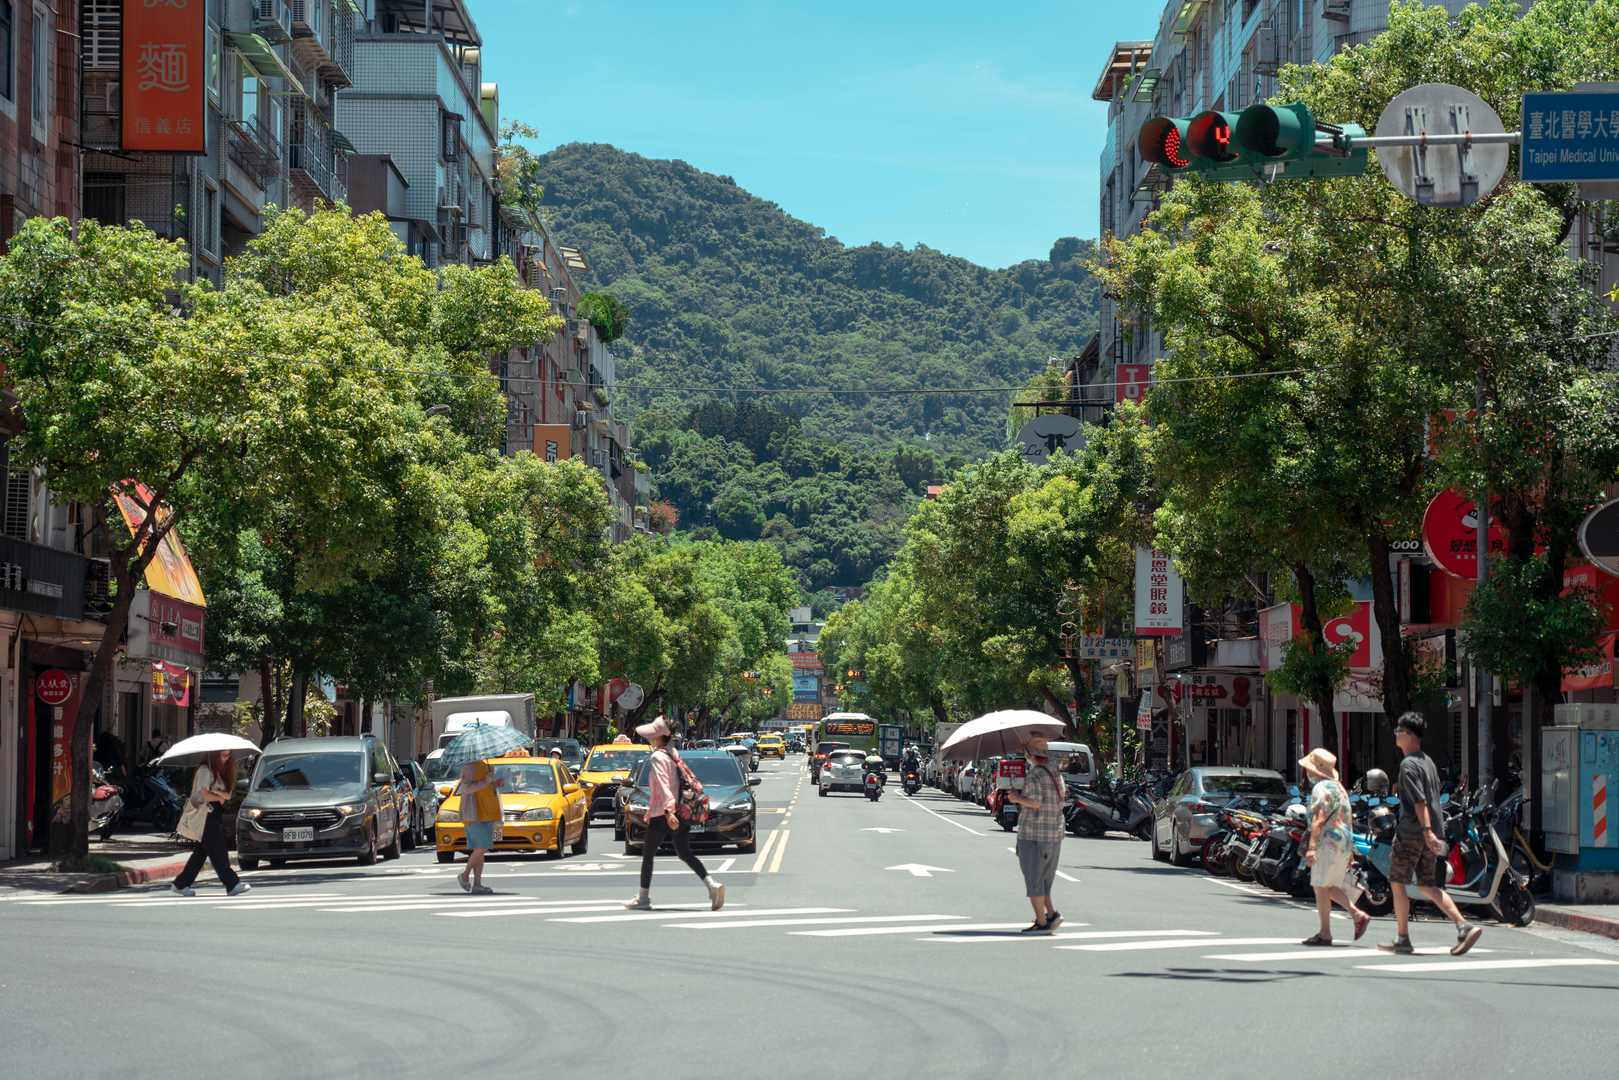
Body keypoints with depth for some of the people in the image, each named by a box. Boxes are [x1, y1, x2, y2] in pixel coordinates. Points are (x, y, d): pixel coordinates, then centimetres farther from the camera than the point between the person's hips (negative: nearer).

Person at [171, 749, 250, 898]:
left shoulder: (221, 771, 16)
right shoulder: (205, 770, -10)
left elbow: (228, 795, 8)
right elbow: (205, 795, -16)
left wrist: (217, 792, -13)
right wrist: (220, 797, 0)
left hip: (215, 815, 9)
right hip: (204, 815, -9)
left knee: (201, 852, 8)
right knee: (218, 851, -10)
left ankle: (180, 885, 13)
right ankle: (232, 885, -13)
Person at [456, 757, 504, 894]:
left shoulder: (485, 767, 17)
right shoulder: (468, 767, -9)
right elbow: (466, 788, -20)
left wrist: (498, 783, 8)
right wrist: (486, 781, -18)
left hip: (486, 815, 9)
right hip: (473, 816, -9)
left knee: (480, 850, 4)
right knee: (482, 847, -16)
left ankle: (477, 884, 4)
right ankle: (465, 875, 0)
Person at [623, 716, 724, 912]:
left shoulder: (658, 757, -13)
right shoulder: (673, 754, 13)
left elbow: (663, 785, -25)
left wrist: (667, 810, -34)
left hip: (662, 814, -8)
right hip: (681, 812, 8)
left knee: (647, 853, 4)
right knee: (685, 853, 9)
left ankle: (643, 898, 7)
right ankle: (712, 885, -7)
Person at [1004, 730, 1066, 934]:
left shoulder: (1033, 775, -13)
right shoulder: (1056, 774, 12)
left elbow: (1036, 803, -23)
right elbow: (1060, 803, 15)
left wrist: (1017, 798, -7)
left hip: (1033, 834, -8)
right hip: (1055, 834, 8)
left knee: (1033, 880, -1)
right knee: (1043, 879, 17)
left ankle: (1042, 922, -2)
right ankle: (1051, 914, 4)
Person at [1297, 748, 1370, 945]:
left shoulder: (1321, 788, -11)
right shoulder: (1339, 787, 19)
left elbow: (1319, 820, -21)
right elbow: (1346, 819, 22)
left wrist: (1311, 847, -26)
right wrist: (1349, 849, 25)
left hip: (1328, 842, -10)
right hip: (1344, 841, 10)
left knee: (1321, 887, -5)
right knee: (1331, 888, 15)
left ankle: (1324, 933, -4)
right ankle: (1358, 915, 3)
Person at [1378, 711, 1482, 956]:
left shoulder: (1408, 764, -13)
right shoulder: (1428, 761, 14)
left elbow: (1420, 801, -23)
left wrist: (1427, 830, -29)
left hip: (1411, 833, -8)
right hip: (1431, 832, 8)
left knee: (1398, 883, 3)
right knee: (1428, 886, 10)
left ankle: (1402, 939, 6)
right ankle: (1464, 926, -5)